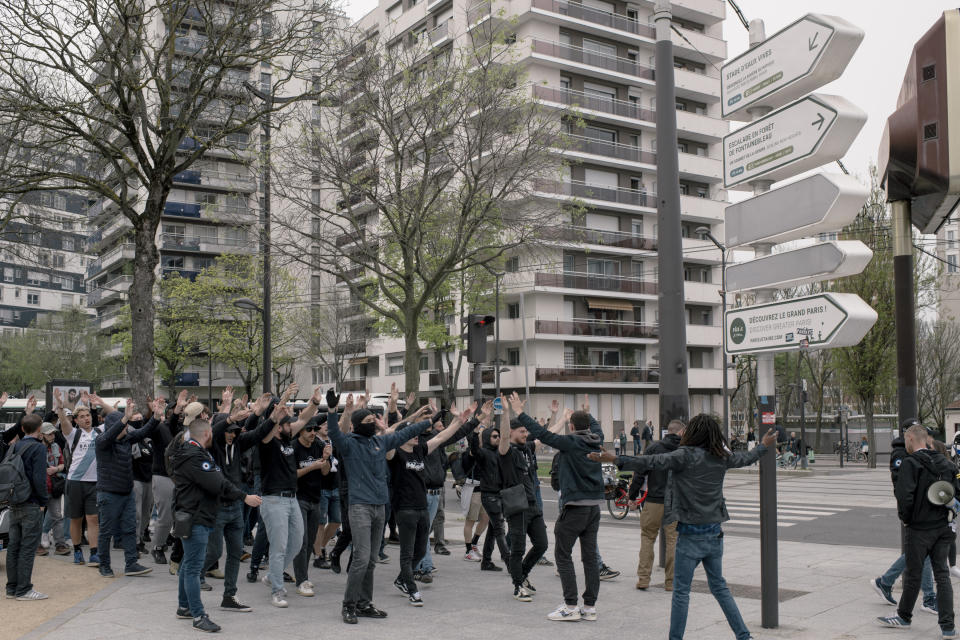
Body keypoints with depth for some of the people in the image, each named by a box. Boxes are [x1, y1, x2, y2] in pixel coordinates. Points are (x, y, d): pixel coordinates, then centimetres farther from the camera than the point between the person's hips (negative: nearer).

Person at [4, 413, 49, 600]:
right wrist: (43, 501, -8)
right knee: (28, 548, -3)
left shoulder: (14, 447, 10)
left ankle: (12, 588, 18)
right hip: (31, 505, -7)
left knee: (14, 546, 12)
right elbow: (39, 478, -19)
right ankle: (24, 590, 0)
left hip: (14, 505, 7)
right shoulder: (38, 447, -12)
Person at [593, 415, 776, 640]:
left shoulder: (686, 456, -15)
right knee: (719, 586, 19)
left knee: (681, 591, 2)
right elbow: (746, 458, 21)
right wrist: (764, 446, 41)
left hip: (691, 534, -6)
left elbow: (651, 462, -21)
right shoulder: (721, 458, 3)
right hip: (715, 533, 6)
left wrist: (615, 459, -20)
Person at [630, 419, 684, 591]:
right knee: (673, 540, 8)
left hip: (654, 502, 0)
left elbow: (640, 473, -3)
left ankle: (643, 579, 7)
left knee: (647, 537, 11)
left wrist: (633, 496, 5)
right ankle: (670, 582, 12)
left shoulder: (653, 448, -1)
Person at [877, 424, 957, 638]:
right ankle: (947, 627, 7)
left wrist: (905, 518, -7)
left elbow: (904, 495, -23)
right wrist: (947, 512, 14)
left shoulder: (910, 463, -15)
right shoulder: (945, 463, 7)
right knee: (942, 575, 9)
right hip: (943, 528, 6)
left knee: (913, 574, 8)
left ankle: (904, 616, 25)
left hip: (919, 528, -6)